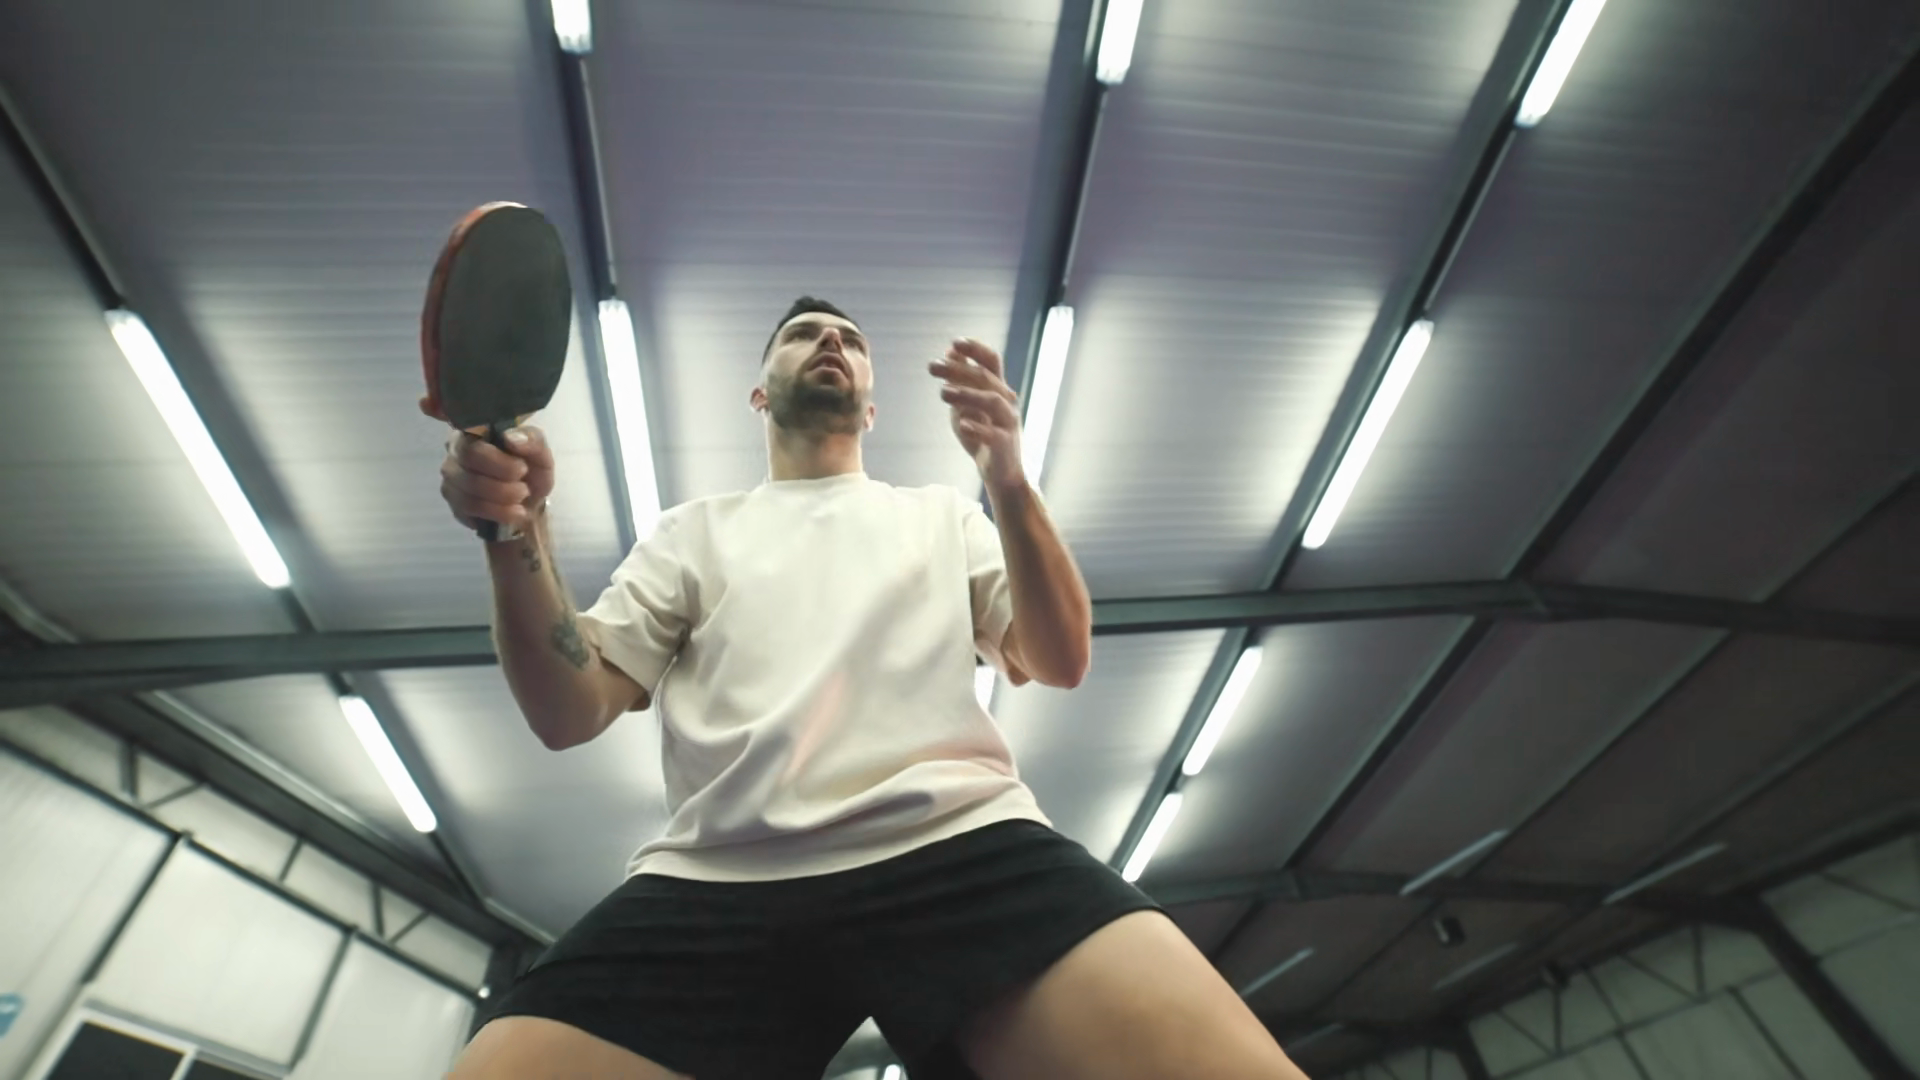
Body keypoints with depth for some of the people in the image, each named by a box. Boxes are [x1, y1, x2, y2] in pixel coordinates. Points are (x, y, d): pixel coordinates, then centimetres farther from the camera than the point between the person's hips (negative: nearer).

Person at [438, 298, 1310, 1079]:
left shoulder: (942, 516, 23)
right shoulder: (694, 530, 23)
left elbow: (1059, 664, 10)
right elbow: (568, 714, 13)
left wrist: (1008, 480, -5)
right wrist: (518, 532, -5)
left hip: (962, 847, 0)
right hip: (717, 885, 2)